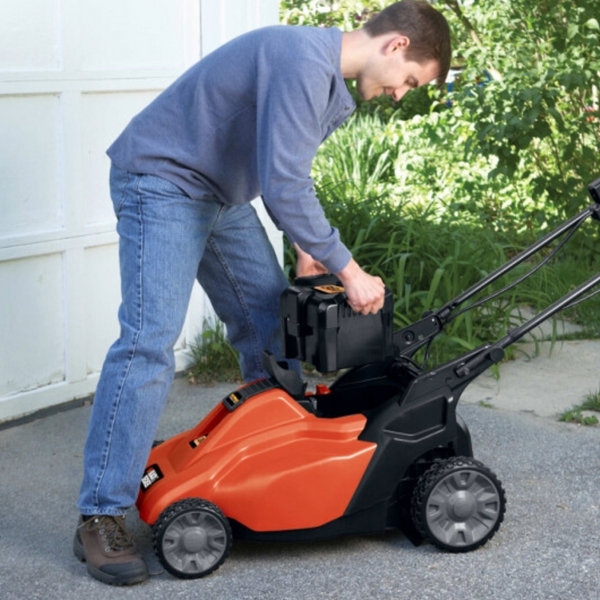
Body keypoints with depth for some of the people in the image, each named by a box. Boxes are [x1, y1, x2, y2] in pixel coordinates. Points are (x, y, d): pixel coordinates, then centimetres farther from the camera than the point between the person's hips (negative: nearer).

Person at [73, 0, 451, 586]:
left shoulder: (332, 85, 7)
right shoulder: (303, 61, -27)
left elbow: (288, 175, 19)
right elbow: (284, 187, -31)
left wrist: (306, 251, 10)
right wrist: (348, 271, -23)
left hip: (221, 194, 10)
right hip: (161, 180, -10)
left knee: (269, 322, 11)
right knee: (149, 339, -17)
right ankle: (100, 517, -14)